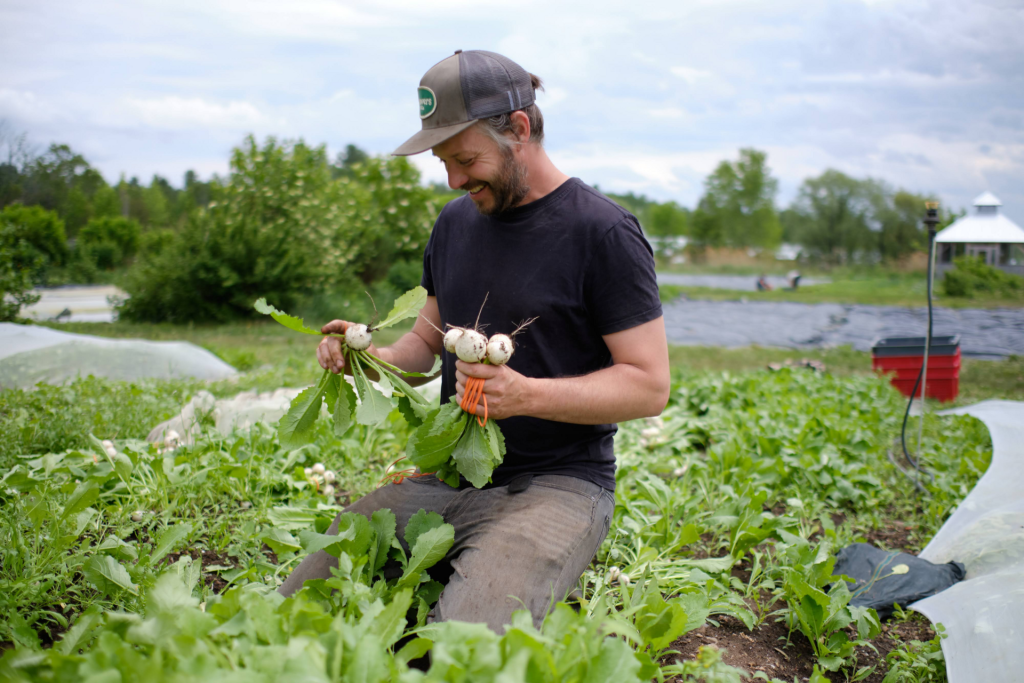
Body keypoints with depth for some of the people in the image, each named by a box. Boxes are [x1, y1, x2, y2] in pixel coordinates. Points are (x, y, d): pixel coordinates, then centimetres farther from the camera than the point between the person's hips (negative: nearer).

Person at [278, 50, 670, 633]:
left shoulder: (603, 231, -9)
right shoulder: (456, 222, 13)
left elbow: (650, 385, -11)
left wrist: (526, 394, -24)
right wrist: (372, 359, 0)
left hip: (558, 483, -6)